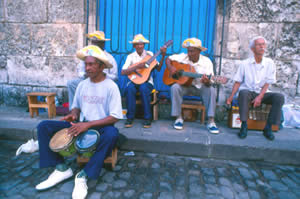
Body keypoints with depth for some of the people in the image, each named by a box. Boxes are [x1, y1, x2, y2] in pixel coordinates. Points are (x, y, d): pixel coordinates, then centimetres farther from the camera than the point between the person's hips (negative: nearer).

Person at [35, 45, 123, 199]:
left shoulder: (111, 86, -13)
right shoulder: (82, 85, 3)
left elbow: (114, 117, -17)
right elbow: (76, 106, 16)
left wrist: (88, 124, -24)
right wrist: (74, 115, -9)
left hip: (101, 126, -5)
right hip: (82, 124, 5)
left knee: (112, 134, -40)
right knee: (44, 126, -8)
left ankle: (84, 175, -22)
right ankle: (61, 168, -7)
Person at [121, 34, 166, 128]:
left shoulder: (149, 54, 7)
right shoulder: (131, 56, 4)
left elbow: (158, 68, -1)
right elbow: (123, 72, -10)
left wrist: (163, 56, -11)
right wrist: (137, 66, -20)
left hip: (147, 81, 0)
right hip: (134, 80, 0)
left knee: (144, 88, -34)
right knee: (129, 88, -33)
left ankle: (147, 118, -23)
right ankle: (130, 117, -20)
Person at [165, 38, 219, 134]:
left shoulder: (206, 62, -10)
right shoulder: (183, 57, -4)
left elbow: (209, 82, -16)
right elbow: (168, 59, 4)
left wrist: (207, 81, -42)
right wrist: (170, 67, -18)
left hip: (199, 87, -1)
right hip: (184, 84, 1)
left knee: (211, 90, -30)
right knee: (175, 87, -30)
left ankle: (211, 121, -23)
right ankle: (179, 118, -18)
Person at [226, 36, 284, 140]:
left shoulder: (269, 63, 2)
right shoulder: (245, 64, -1)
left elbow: (267, 83, 0)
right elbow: (238, 82, 0)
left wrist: (259, 97, -15)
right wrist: (231, 97, -12)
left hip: (262, 93, 2)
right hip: (248, 92, -2)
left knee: (279, 97, -25)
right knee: (243, 93, -37)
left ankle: (268, 128, -15)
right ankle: (244, 126, -27)